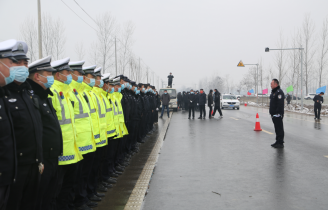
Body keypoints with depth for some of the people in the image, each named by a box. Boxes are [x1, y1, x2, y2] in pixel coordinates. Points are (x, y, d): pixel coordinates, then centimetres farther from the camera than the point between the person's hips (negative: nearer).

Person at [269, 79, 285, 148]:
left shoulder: (279, 92, -15)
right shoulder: (273, 92, 18)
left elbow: (280, 104, -22)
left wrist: (278, 113, -25)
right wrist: (271, 112, 22)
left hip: (278, 114, -10)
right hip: (274, 114, 10)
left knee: (279, 128, -6)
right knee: (277, 128, 15)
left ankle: (280, 143, -2)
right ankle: (278, 141, 22)